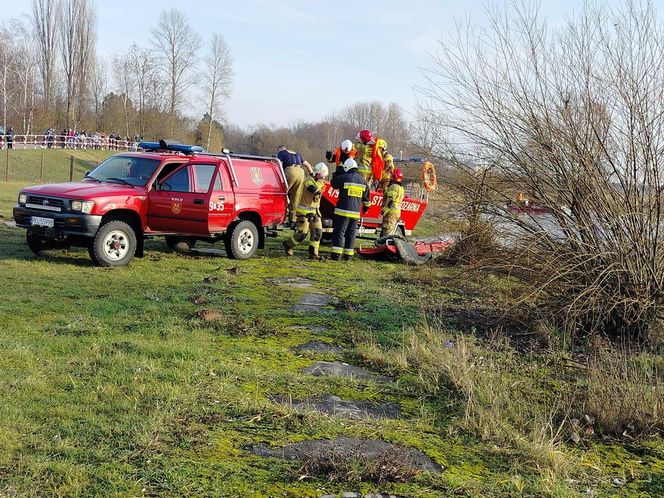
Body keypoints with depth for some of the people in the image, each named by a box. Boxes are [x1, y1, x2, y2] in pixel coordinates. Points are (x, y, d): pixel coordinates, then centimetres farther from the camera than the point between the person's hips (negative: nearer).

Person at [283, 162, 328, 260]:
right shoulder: (309, 181, -13)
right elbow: (313, 189, -35)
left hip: (314, 211, 8)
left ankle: (313, 253, 3)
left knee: (317, 232, -1)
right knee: (302, 233, -9)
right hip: (304, 211, -8)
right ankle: (288, 245, 14)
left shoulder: (320, 183, 13)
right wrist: (320, 181, -23)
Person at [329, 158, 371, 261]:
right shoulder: (363, 180, 9)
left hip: (343, 210, -5)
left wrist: (338, 175, 27)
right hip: (356, 212, 5)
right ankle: (348, 254, 11)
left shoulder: (344, 178, -8)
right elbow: (366, 197, 18)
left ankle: (337, 254, -8)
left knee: (339, 231, -2)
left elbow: (333, 184, 10)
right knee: (351, 233, 11)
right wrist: (366, 206, 35)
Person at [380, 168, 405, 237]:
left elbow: (390, 200, -21)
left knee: (386, 233, -13)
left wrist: (384, 211, -21)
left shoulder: (393, 187, -14)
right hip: (397, 213, 10)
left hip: (391, 212, -10)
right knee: (391, 233, 13)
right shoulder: (401, 188, 19)